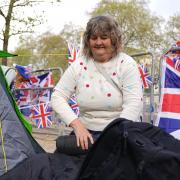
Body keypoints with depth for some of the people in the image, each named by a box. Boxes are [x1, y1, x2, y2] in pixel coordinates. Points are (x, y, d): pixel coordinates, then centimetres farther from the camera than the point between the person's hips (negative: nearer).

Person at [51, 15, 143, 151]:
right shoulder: (79, 65, 3)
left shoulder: (126, 64, -5)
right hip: (86, 132, 3)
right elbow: (57, 97, -1)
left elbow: (134, 104, -15)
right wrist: (77, 125, -15)